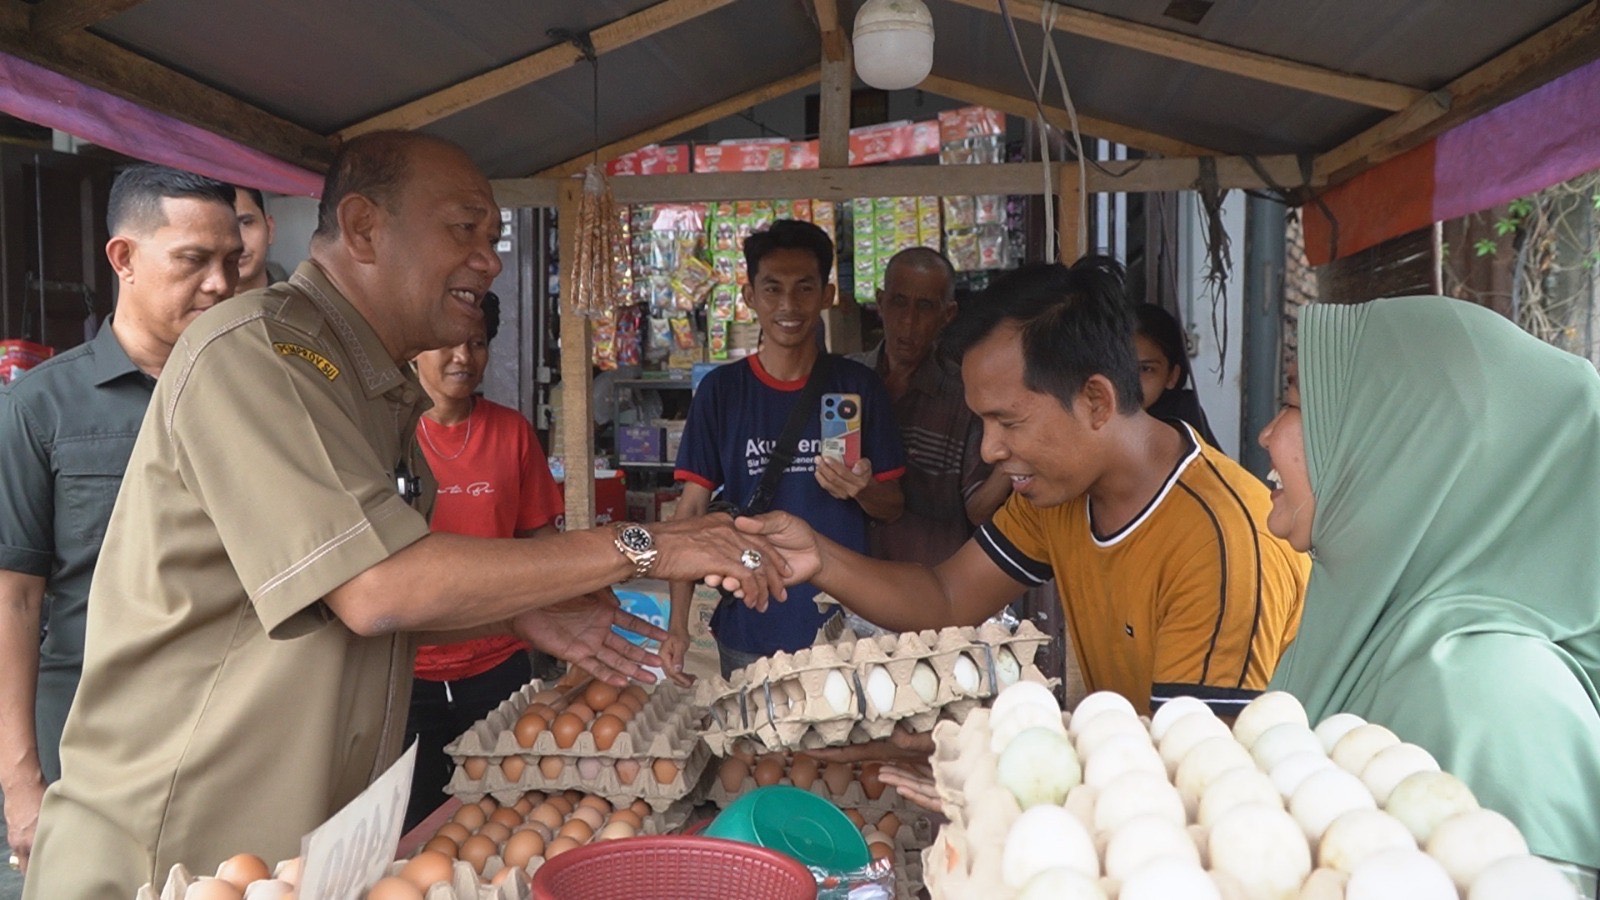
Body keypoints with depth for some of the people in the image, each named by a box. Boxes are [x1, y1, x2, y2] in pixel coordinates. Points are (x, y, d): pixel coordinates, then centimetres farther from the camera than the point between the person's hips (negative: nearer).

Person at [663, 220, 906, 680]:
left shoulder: (858, 386, 0)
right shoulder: (721, 390, 0)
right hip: (748, 629, 0)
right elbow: (692, 510, -1)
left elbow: (893, 507, 5)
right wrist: (678, 624, -10)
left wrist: (862, 489, -18)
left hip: (842, 625, 0)